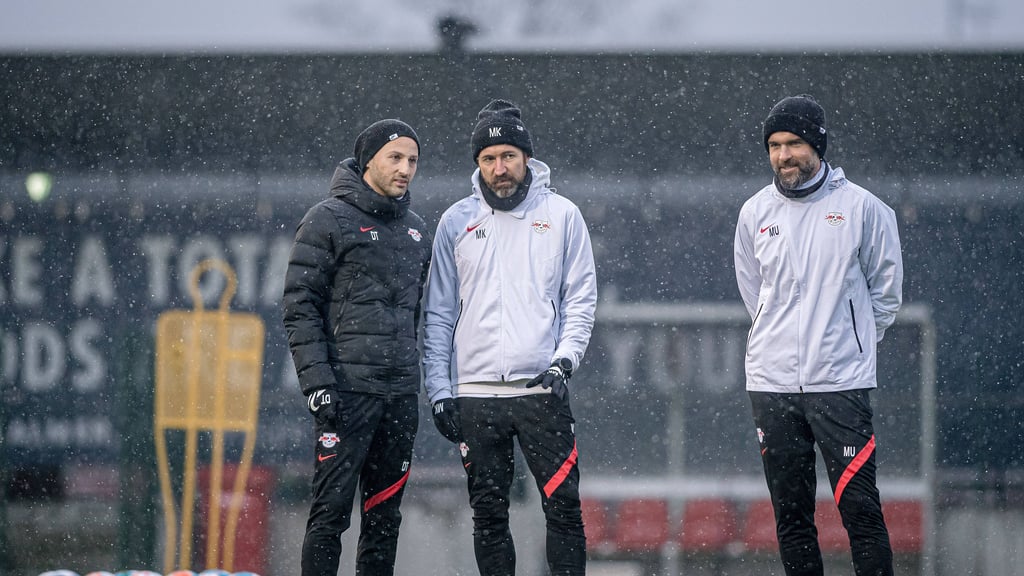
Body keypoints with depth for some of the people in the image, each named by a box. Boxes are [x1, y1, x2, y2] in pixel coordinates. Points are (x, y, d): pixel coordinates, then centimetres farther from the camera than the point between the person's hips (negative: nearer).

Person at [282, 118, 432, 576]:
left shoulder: (415, 230, 17)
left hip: (401, 394, 6)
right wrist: (316, 380, -16)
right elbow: (299, 306, -7)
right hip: (347, 391, -6)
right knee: (332, 511, -9)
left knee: (385, 515, 8)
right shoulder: (328, 220, -4)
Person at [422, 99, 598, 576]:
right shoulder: (456, 222, 9)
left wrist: (564, 360, -10)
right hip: (475, 394, 2)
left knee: (563, 507, -7)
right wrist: (439, 390, 3)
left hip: (543, 391, -1)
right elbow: (438, 313, 10)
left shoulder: (562, 215, 6)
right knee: (488, 514, 3)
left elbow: (582, 298, 5)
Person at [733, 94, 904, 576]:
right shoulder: (755, 214, 8)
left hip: (841, 384, -3)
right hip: (771, 383, 3)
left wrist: (850, 344, 9)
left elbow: (886, 288, 8)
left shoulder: (860, 207, -1)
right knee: (790, 513, 6)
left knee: (859, 509, -8)